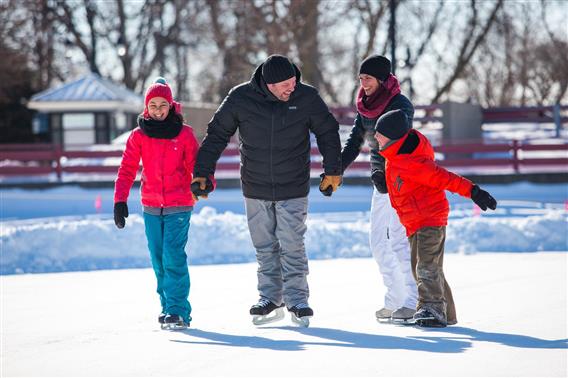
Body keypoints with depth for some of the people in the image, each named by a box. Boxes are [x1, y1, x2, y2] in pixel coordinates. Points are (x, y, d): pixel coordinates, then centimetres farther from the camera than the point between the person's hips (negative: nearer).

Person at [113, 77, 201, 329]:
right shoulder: (138, 136, 5)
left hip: (179, 205, -3)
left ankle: (178, 311, -10)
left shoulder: (184, 133, 0)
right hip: (151, 206, 3)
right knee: (158, 259, 6)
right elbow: (127, 169, 4)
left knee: (173, 256, -13)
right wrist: (120, 200, -4)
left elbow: (195, 163, -2)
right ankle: (168, 307, 17)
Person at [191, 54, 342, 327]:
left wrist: (332, 170, 3)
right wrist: (202, 173, -2)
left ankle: (297, 301, 5)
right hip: (256, 189, 1)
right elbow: (216, 135, 0)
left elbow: (328, 132, 4)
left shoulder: (306, 97, -10)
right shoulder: (240, 98, -11)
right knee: (265, 248, 8)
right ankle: (271, 299, 18)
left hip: (293, 190, -1)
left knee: (292, 246, -5)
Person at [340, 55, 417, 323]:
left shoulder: (400, 105, -15)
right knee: (378, 240, 9)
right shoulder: (366, 105, 9)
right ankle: (396, 300, 15)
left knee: (399, 241, -10)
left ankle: (414, 303, -5)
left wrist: (383, 173, -36)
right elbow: (355, 141, 11)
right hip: (382, 180, 9)